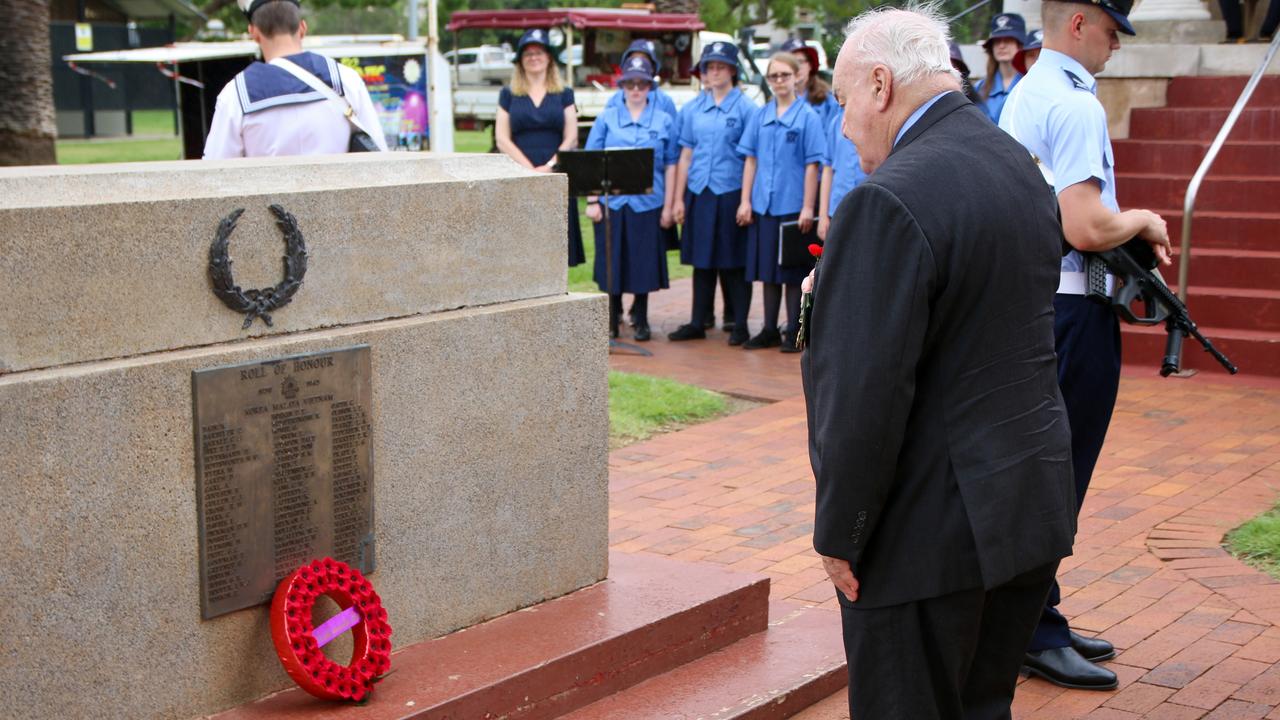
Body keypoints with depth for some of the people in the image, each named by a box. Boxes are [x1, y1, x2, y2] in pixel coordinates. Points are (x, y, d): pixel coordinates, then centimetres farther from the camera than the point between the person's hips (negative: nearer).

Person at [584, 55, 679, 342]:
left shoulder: (664, 121, 7)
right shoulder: (606, 119, 7)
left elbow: (671, 165, 5)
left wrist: (668, 207, 1)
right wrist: (592, 201, -2)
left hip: (647, 203, 0)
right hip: (611, 202, 0)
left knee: (643, 262, 4)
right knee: (611, 262, 3)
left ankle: (641, 321, 19)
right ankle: (612, 321, 15)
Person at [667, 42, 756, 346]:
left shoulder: (745, 107, -1)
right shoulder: (692, 108, 10)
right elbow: (685, 154, 11)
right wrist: (678, 198, 7)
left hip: (731, 192, -4)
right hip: (699, 192, 4)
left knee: (734, 262, 2)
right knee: (702, 260, 9)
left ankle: (740, 325, 10)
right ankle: (697, 323, 16)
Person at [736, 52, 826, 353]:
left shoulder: (807, 116, -4)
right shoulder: (760, 116, 8)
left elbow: (812, 165, -7)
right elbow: (751, 159, 9)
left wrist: (808, 208, -12)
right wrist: (745, 200, 3)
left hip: (793, 205, -4)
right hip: (763, 205, 4)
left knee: (793, 272, 3)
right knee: (768, 270, 11)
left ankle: (794, 333, 11)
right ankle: (770, 331, 19)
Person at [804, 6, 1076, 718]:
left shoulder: (889, 203, -21)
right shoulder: (1023, 170, 8)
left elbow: (864, 396, -22)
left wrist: (838, 534, -13)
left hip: (932, 530, -8)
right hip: (1035, 506, 8)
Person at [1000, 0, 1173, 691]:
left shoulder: (1024, 96, 14)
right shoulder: (1075, 105, -17)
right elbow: (1085, 228, -25)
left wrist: (1129, 229, 14)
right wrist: (1143, 220, -6)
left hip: (1032, 294, 10)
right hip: (1071, 311, -10)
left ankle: (1036, 622, 25)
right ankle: (1035, 634, 5)